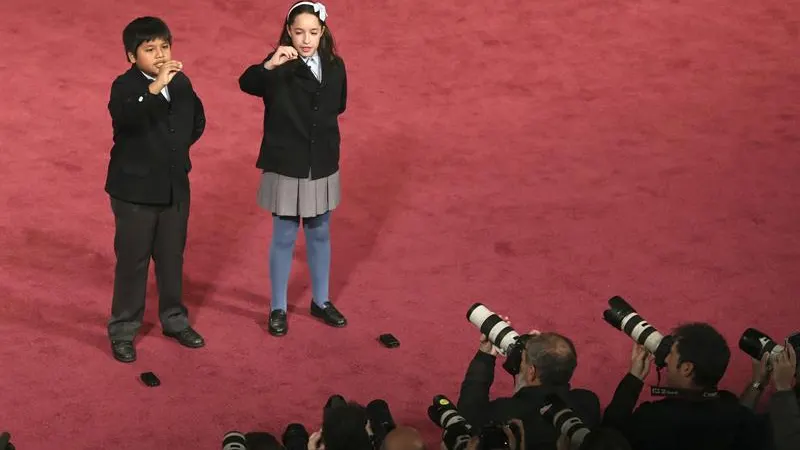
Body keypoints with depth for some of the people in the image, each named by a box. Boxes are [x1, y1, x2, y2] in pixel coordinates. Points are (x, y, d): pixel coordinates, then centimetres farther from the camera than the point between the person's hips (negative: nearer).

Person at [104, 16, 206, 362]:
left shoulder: (181, 82, 1)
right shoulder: (125, 86, -16)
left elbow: (198, 121, 18)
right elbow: (125, 117, -39)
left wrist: (176, 149, 9)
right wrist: (156, 86, -50)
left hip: (175, 187, 5)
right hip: (135, 189, -5)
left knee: (172, 258, 16)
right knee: (132, 262, 4)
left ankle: (174, 320, 32)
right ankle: (123, 331, 15)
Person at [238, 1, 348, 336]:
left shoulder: (335, 67, 0)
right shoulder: (279, 67, -14)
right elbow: (246, 84, -35)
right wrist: (269, 65, -51)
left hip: (323, 165, 4)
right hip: (286, 166, -4)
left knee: (320, 235, 17)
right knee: (284, 238, 6)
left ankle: (320, 301, 32)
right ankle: (278, 308, 19)